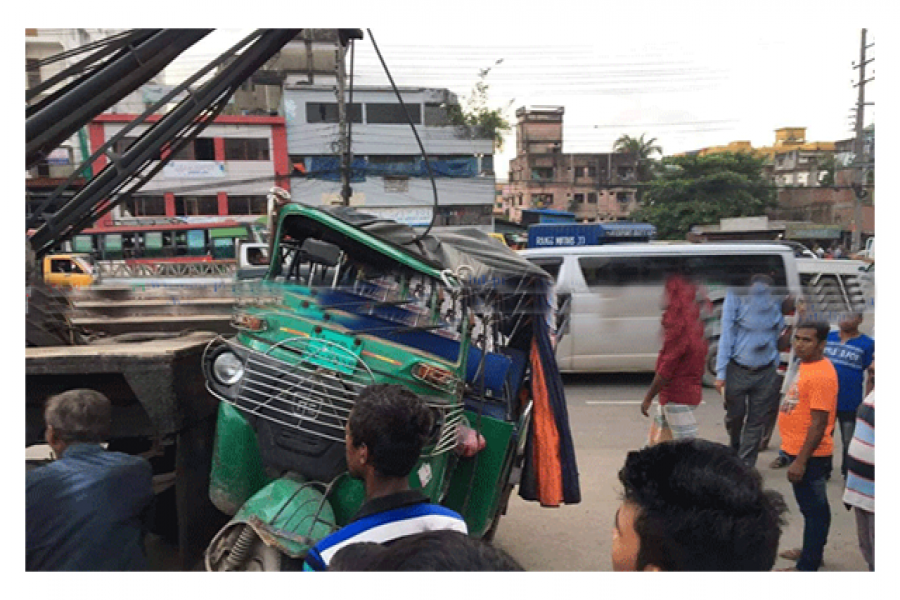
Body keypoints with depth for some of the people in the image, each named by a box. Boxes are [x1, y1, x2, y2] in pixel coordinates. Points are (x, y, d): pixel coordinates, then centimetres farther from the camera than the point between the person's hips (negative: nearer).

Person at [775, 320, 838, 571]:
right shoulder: (807, 365, 6)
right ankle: (811, 550, 38)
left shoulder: (821, 375, -24)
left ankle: (807, 566, 13)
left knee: (813, 508, 3)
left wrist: (800, 461, -23)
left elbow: (819, 423, -25)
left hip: (809, 455, -10)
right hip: (798, 449, 10)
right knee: (812, 506, 22)